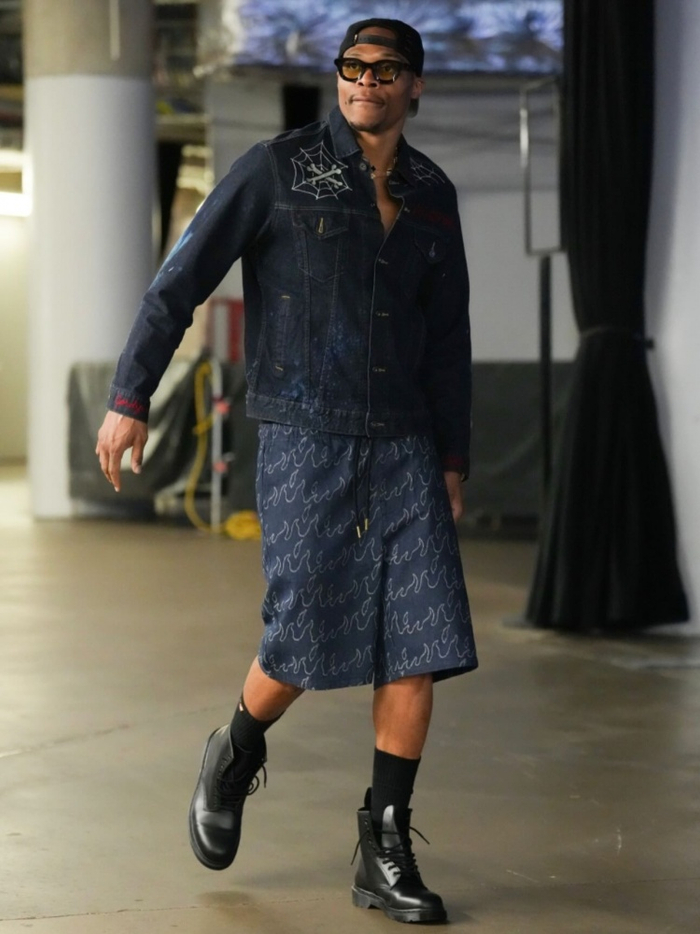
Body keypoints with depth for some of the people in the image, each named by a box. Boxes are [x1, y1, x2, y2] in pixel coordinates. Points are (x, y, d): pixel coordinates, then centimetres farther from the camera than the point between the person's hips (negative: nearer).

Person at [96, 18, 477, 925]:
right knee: (307, 642, -8)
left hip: (401, 449, 4)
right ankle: (235, 759, 26)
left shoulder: (432, 194, 10)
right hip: (303, 441, -4)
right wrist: (128, 397, -9)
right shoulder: (279, 167, -4)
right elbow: (182, 279, -4)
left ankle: (384, 858, 3)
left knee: (420, 643, -6)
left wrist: (453, 459, 14)